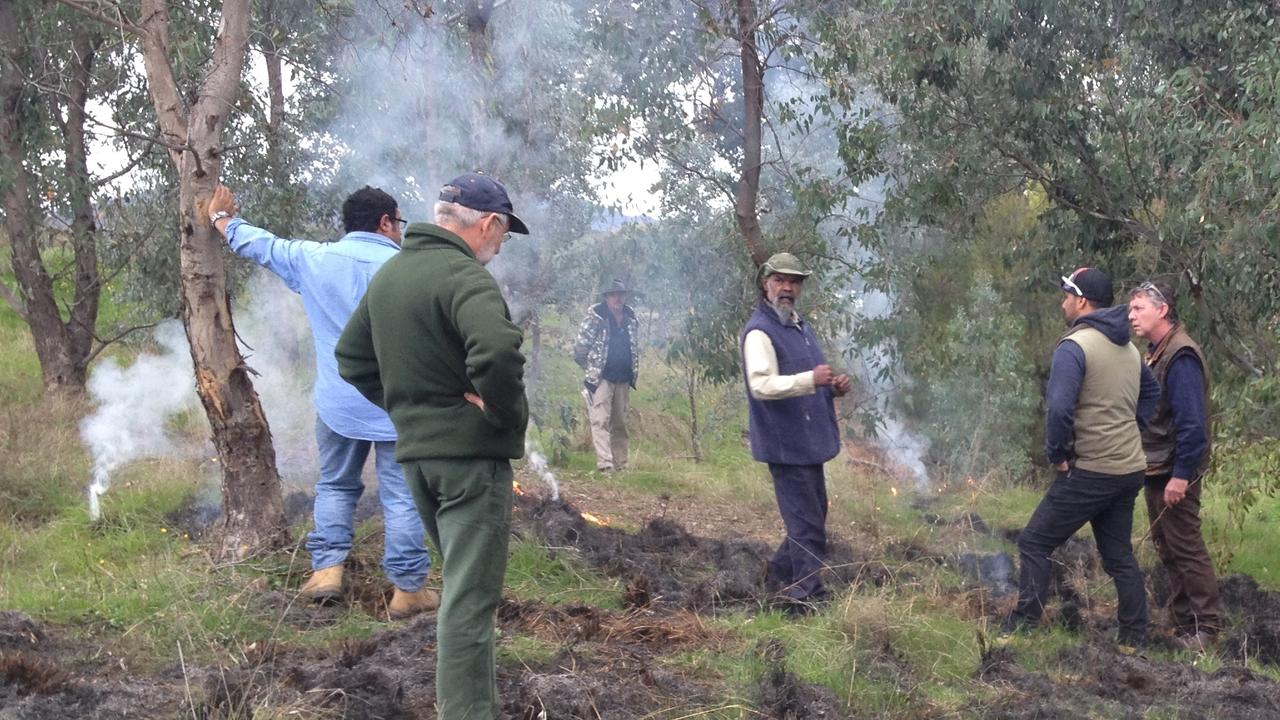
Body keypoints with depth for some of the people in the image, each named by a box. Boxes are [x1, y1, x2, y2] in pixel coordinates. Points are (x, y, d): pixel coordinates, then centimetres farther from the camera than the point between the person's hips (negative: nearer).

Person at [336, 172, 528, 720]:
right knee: (470, 597, -5)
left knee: (461, 583, 23)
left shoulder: (389, 273, 12)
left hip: (414, 450, 9)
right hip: (471, 452, -9)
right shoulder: (463, 276, -17)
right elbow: (497, 352, -34)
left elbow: (351, 357, 21)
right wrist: (508, 413, -18)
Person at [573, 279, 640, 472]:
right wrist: (590, 369, 2)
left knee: (620, 423, 11)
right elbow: (581, 345, -4)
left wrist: (633, 372, 15)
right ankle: (605, 464, -17)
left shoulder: (631, 317, 10)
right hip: (601, 378, -5)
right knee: (600, 421, -12)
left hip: (623, 379, 5)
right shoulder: (595, 316, -7)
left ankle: (621, 465, 17)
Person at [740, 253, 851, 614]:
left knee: (813, 515, 20)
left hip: (810, 441, 10)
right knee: (807, 524, -8)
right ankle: (807, 595, -1)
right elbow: (762, 385, -27)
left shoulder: (801, 327, 16)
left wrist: (835, 384, 4)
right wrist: (811, 379, -38)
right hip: (786, 444, -10)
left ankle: (781, 572, 35)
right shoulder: (760, 332, -14)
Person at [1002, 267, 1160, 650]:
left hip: (1090, 471, -8)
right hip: (1130, 470, 8)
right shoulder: (1129, 348, 12)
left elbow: (1059, 409, -25)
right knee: (1119, 554, 16)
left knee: (1034, 543, 1)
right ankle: (1133, 637, 20)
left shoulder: (1074, 347, -15)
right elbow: (1151, 393, 29)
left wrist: (1056, 454, -11)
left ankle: (1024, 624, 0)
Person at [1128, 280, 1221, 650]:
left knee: (1186, 549, -4)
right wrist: (1155, 470, 13)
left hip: (1174, 473, -10)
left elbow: (1192, 421, -23)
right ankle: (1182, 623, 22)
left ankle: (1206, 628, 3)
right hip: (1156, 470, 10)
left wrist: (1181, 474, -25)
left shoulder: (1181, 356, -18)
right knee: (1167, 549, 14)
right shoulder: (1156, 353, 12)